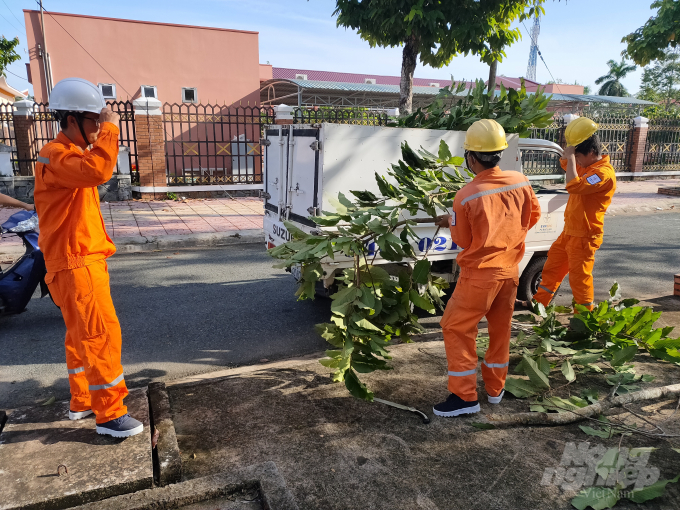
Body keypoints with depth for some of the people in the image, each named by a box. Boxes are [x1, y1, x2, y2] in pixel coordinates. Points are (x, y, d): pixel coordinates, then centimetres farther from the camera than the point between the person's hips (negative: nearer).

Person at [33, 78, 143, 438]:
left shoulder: (74, 153, 18)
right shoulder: (55, 156, -16)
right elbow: (97, 171, -37)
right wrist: (110, 128, -26)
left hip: (87, 259, 10)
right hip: (74, 264, -10)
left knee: (82, 335, 17)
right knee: (103, 334, -9)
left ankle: (82, 402, 30)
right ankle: (109, 415, 1)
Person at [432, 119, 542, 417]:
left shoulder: (467, 196, -21)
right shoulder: (520, 183, -5)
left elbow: (462, 241, -10)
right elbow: (533, 216, 11)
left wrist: (451, 222, 9)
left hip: (479, 274, -6)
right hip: (509, 271, 6)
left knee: (457, 328, 6)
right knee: (500, 328, 19)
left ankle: (464, 396, 9)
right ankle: (495, 388, 35)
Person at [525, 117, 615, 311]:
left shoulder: (604, 173, -23)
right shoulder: (587, 167, 7)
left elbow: (573, 185, -36)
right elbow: (565, 164, 24)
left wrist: (571, 157, -27)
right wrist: (570, 154, 3)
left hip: (584, 236, -10)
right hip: (570, 231, 10)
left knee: (579, 276, 1)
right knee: (552, 266, 18)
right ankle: (539, 302, 32)